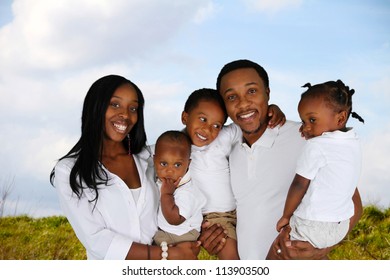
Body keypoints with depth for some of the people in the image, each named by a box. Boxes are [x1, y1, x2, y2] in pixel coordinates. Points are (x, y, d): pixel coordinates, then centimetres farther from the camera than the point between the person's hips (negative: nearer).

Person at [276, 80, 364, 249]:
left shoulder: (315, 146, -19)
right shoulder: (354, 142, 3)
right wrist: (310, 136, 8)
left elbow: (299, 185, -15)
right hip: (342, 226, 8)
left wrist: (286, 216, -2)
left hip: (312, 229, -8)